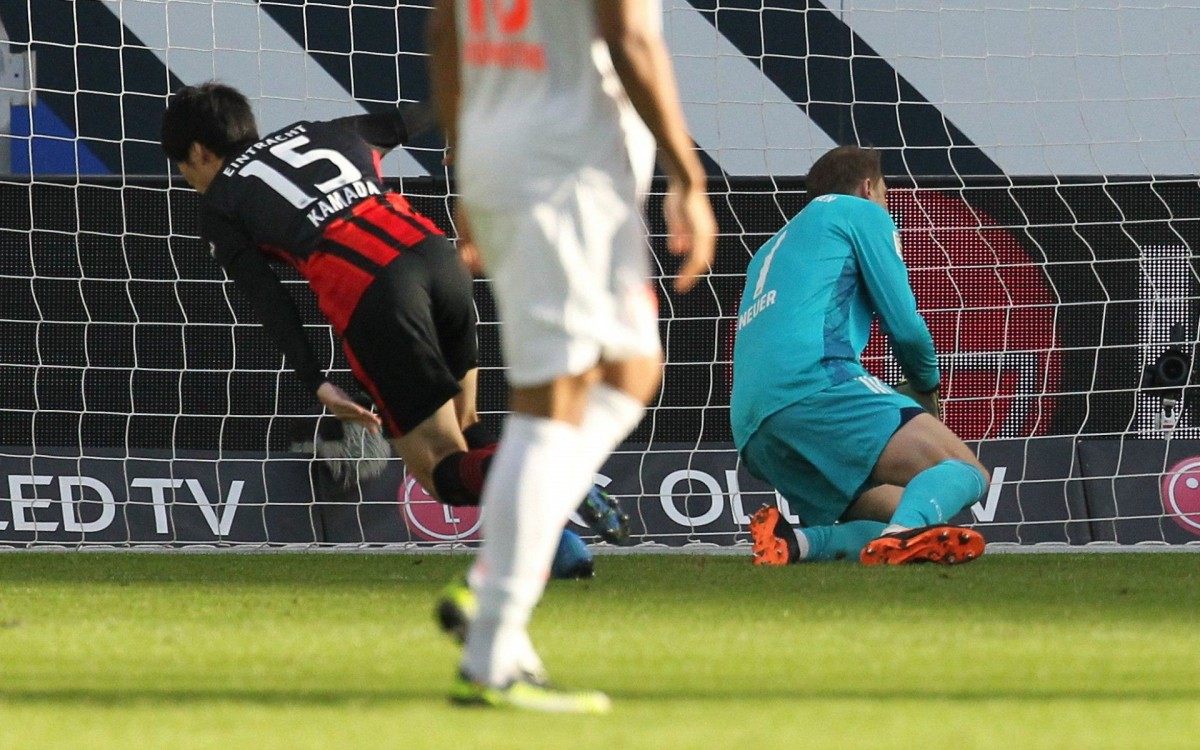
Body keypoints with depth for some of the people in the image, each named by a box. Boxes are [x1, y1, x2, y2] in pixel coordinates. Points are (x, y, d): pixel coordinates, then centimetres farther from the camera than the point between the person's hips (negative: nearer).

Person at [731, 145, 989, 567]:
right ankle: (905, 532, -44)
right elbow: (904, 325, 7)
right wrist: (927, 387, 27)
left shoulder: (771, 250, 36)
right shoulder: (859, 212, 15)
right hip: (813, 383, -7)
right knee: (966, 474, -11)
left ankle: (789, 541, -17)